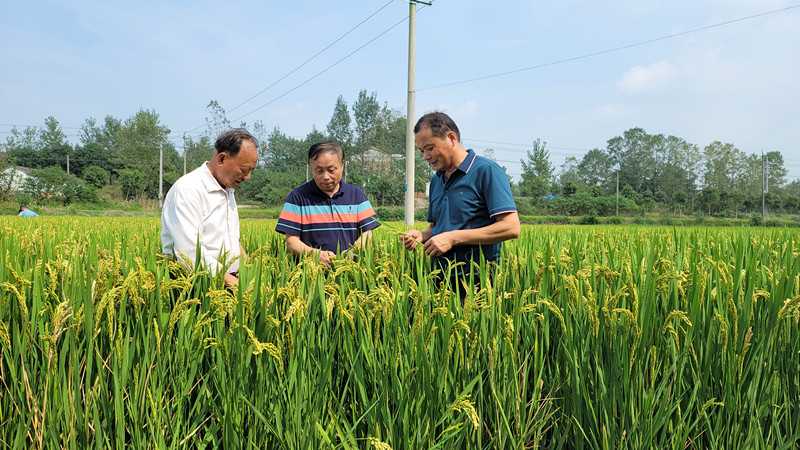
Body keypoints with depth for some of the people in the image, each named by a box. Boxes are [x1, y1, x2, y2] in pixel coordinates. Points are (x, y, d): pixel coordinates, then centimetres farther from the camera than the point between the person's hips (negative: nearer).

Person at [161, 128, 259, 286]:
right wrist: (230, 280, -22)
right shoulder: (188, 190, -12)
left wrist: (244, 259, 10)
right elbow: (190, 252, -21)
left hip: (230, 278, 8)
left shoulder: (227, 188, 19)